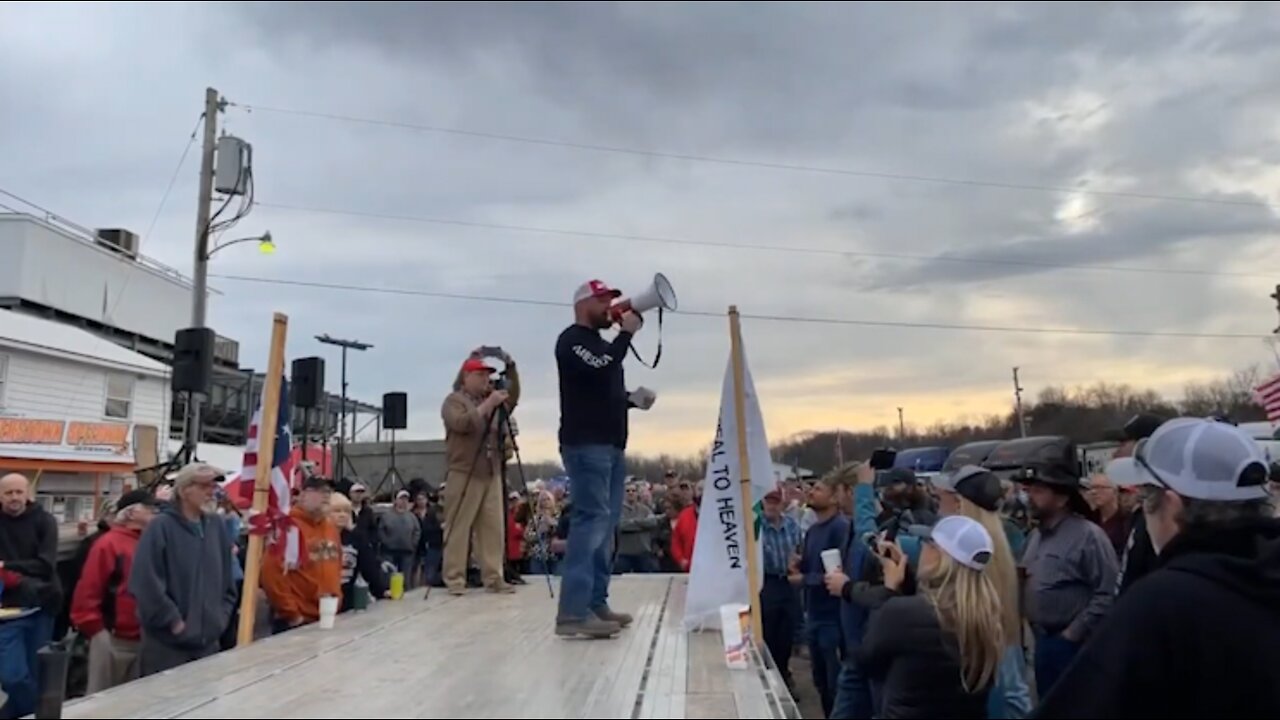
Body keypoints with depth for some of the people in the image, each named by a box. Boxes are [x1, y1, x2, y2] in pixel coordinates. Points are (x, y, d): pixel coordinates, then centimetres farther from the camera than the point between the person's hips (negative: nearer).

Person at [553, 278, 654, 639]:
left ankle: (596, 603, 10)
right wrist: (627, 332, -11)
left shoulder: (602, 344, 24)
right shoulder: (571, 339, -4)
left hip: (611, 445, 10)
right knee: (592, 519, -17)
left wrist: (633, 399, 9)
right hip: (585, 445, -10)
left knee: (607, 523, 7)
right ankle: (572, 612, -19)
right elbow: (600, 372, -21)